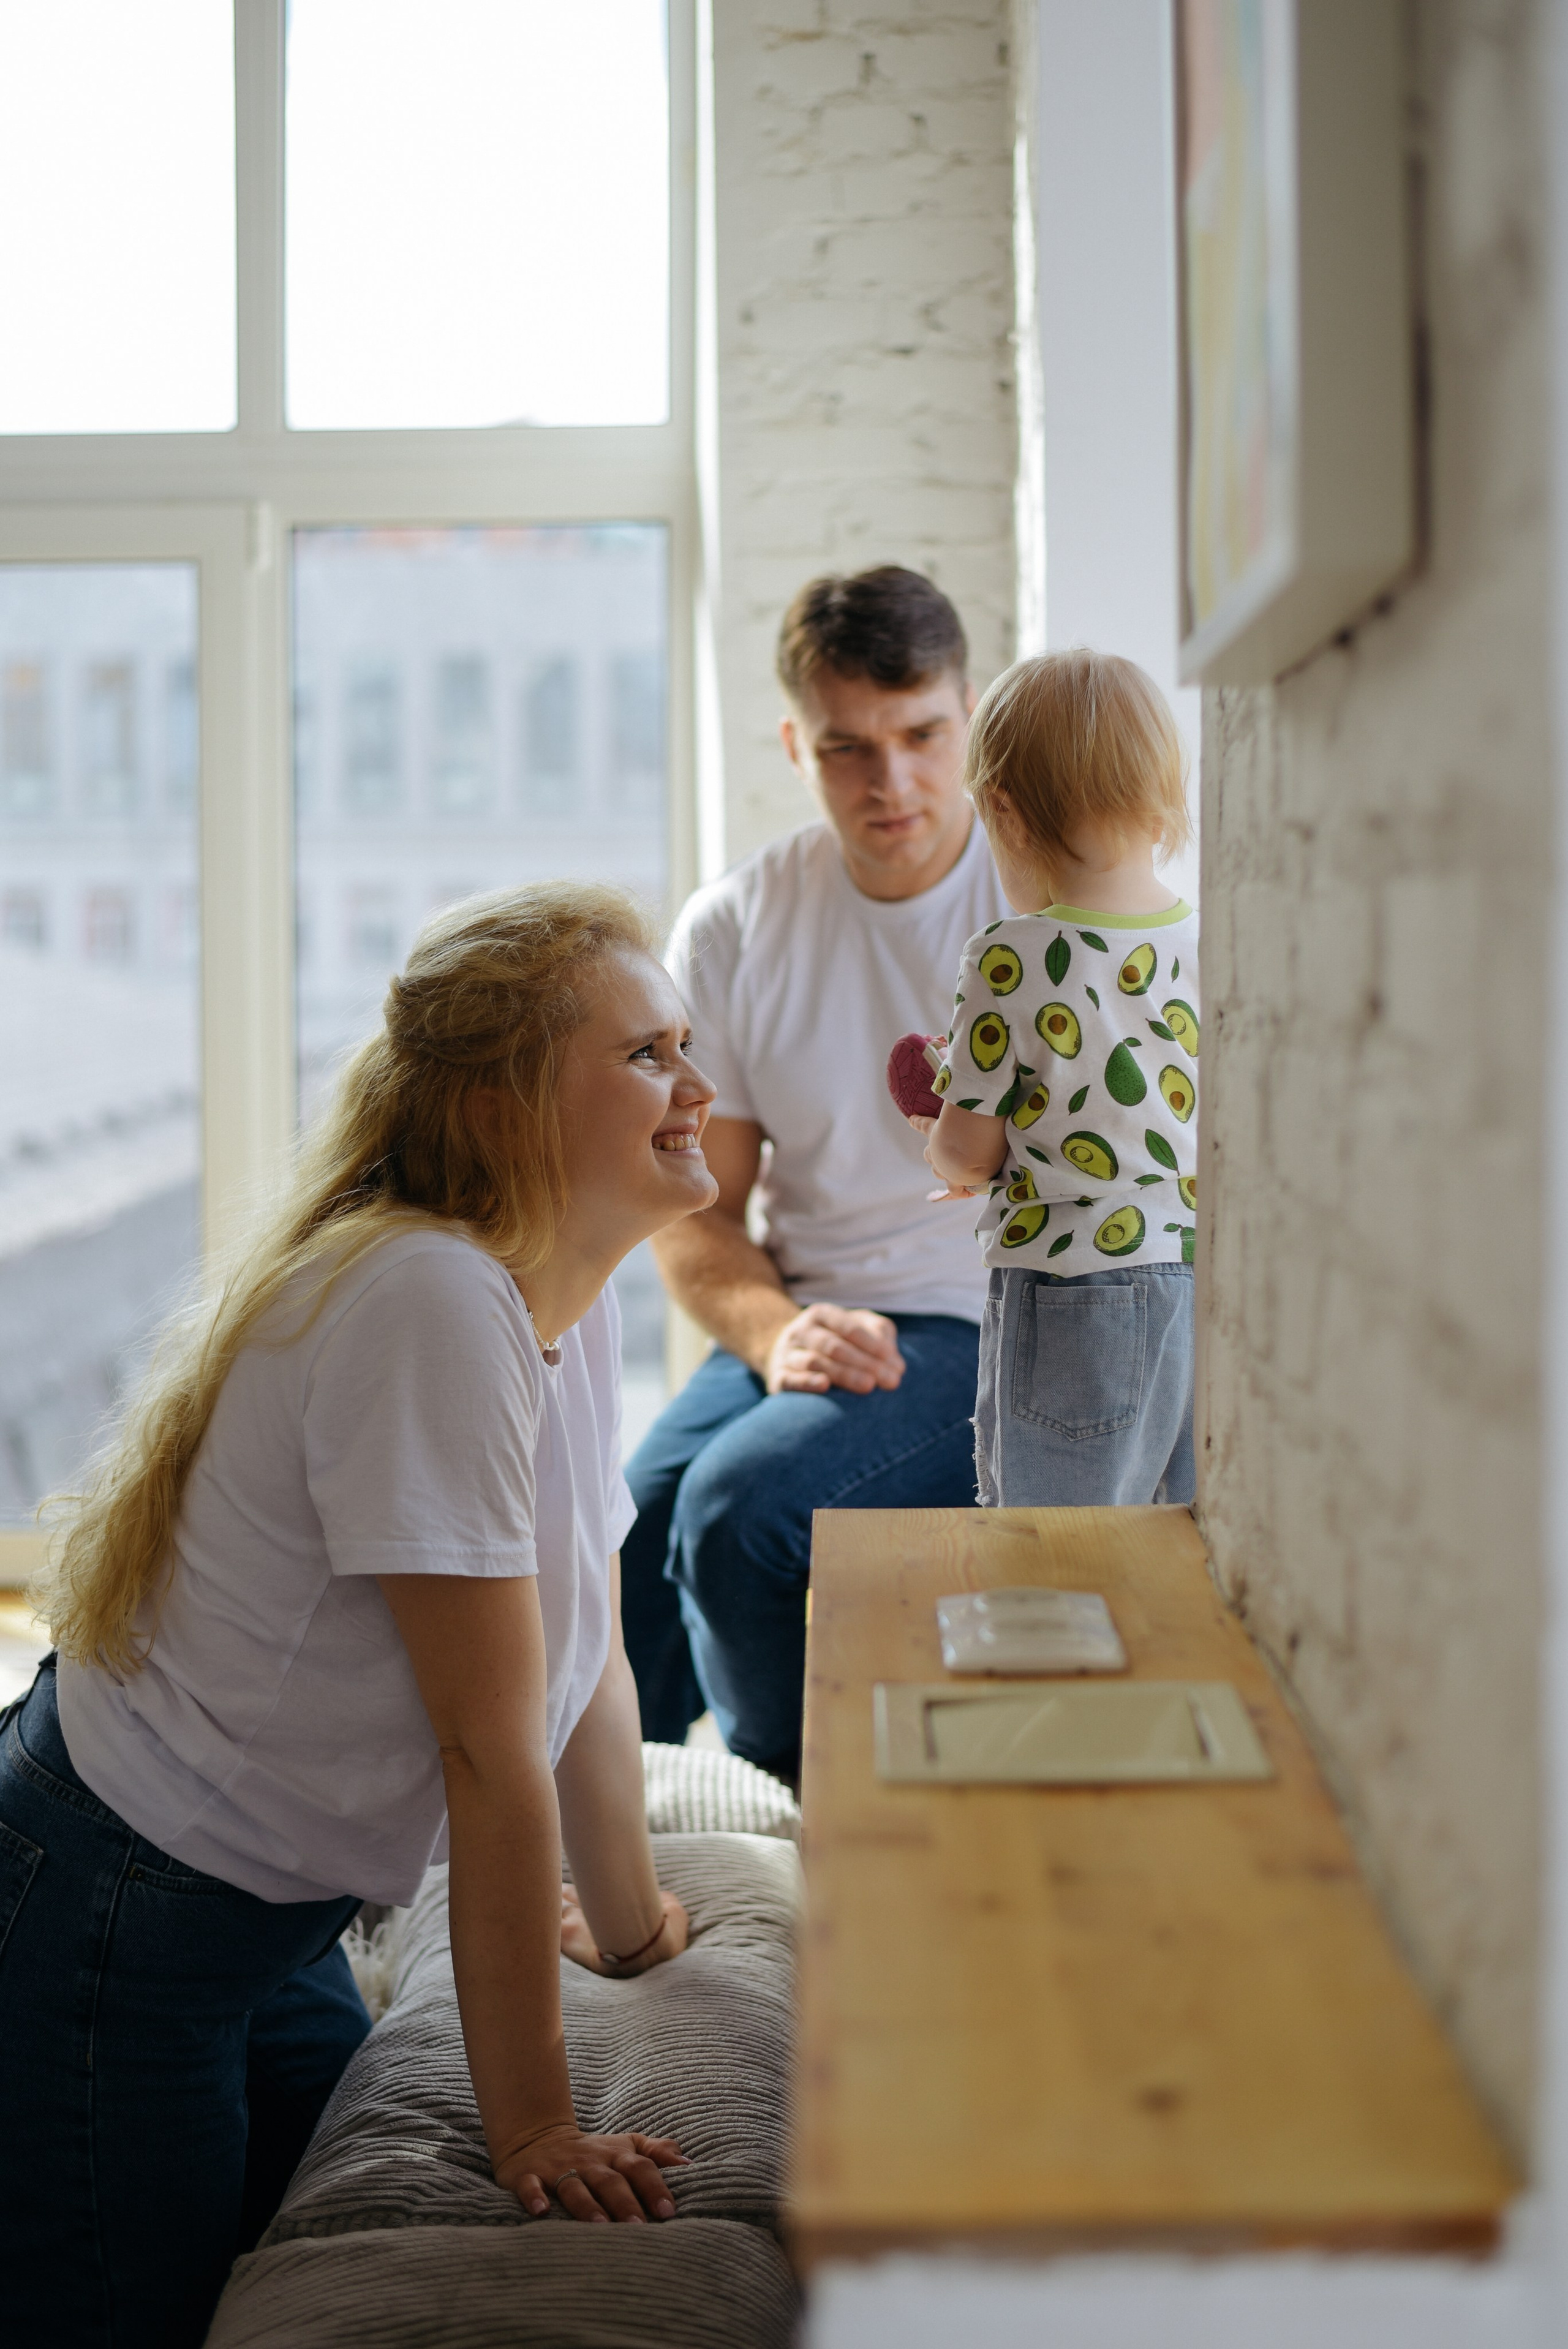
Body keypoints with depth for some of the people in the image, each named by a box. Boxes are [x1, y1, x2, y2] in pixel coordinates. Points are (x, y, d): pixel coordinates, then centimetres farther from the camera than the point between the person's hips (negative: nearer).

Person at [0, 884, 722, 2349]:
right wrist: (530, 2130, -19)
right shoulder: (433, 1303, -27)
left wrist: (631, 1931, 20)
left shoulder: (573, 1297, 1)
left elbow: (590, 1662, 11)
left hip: (277, 1922, 9)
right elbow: (493, 1752, -25)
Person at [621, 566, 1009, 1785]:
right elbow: (696, 1213, 9)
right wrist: (777, 1333, -12)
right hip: (797, 1331, 4)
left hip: (991, 1330, -4)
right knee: (618, 1561, -18)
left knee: (739, 1502, -28)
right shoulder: (730, 930, 6)